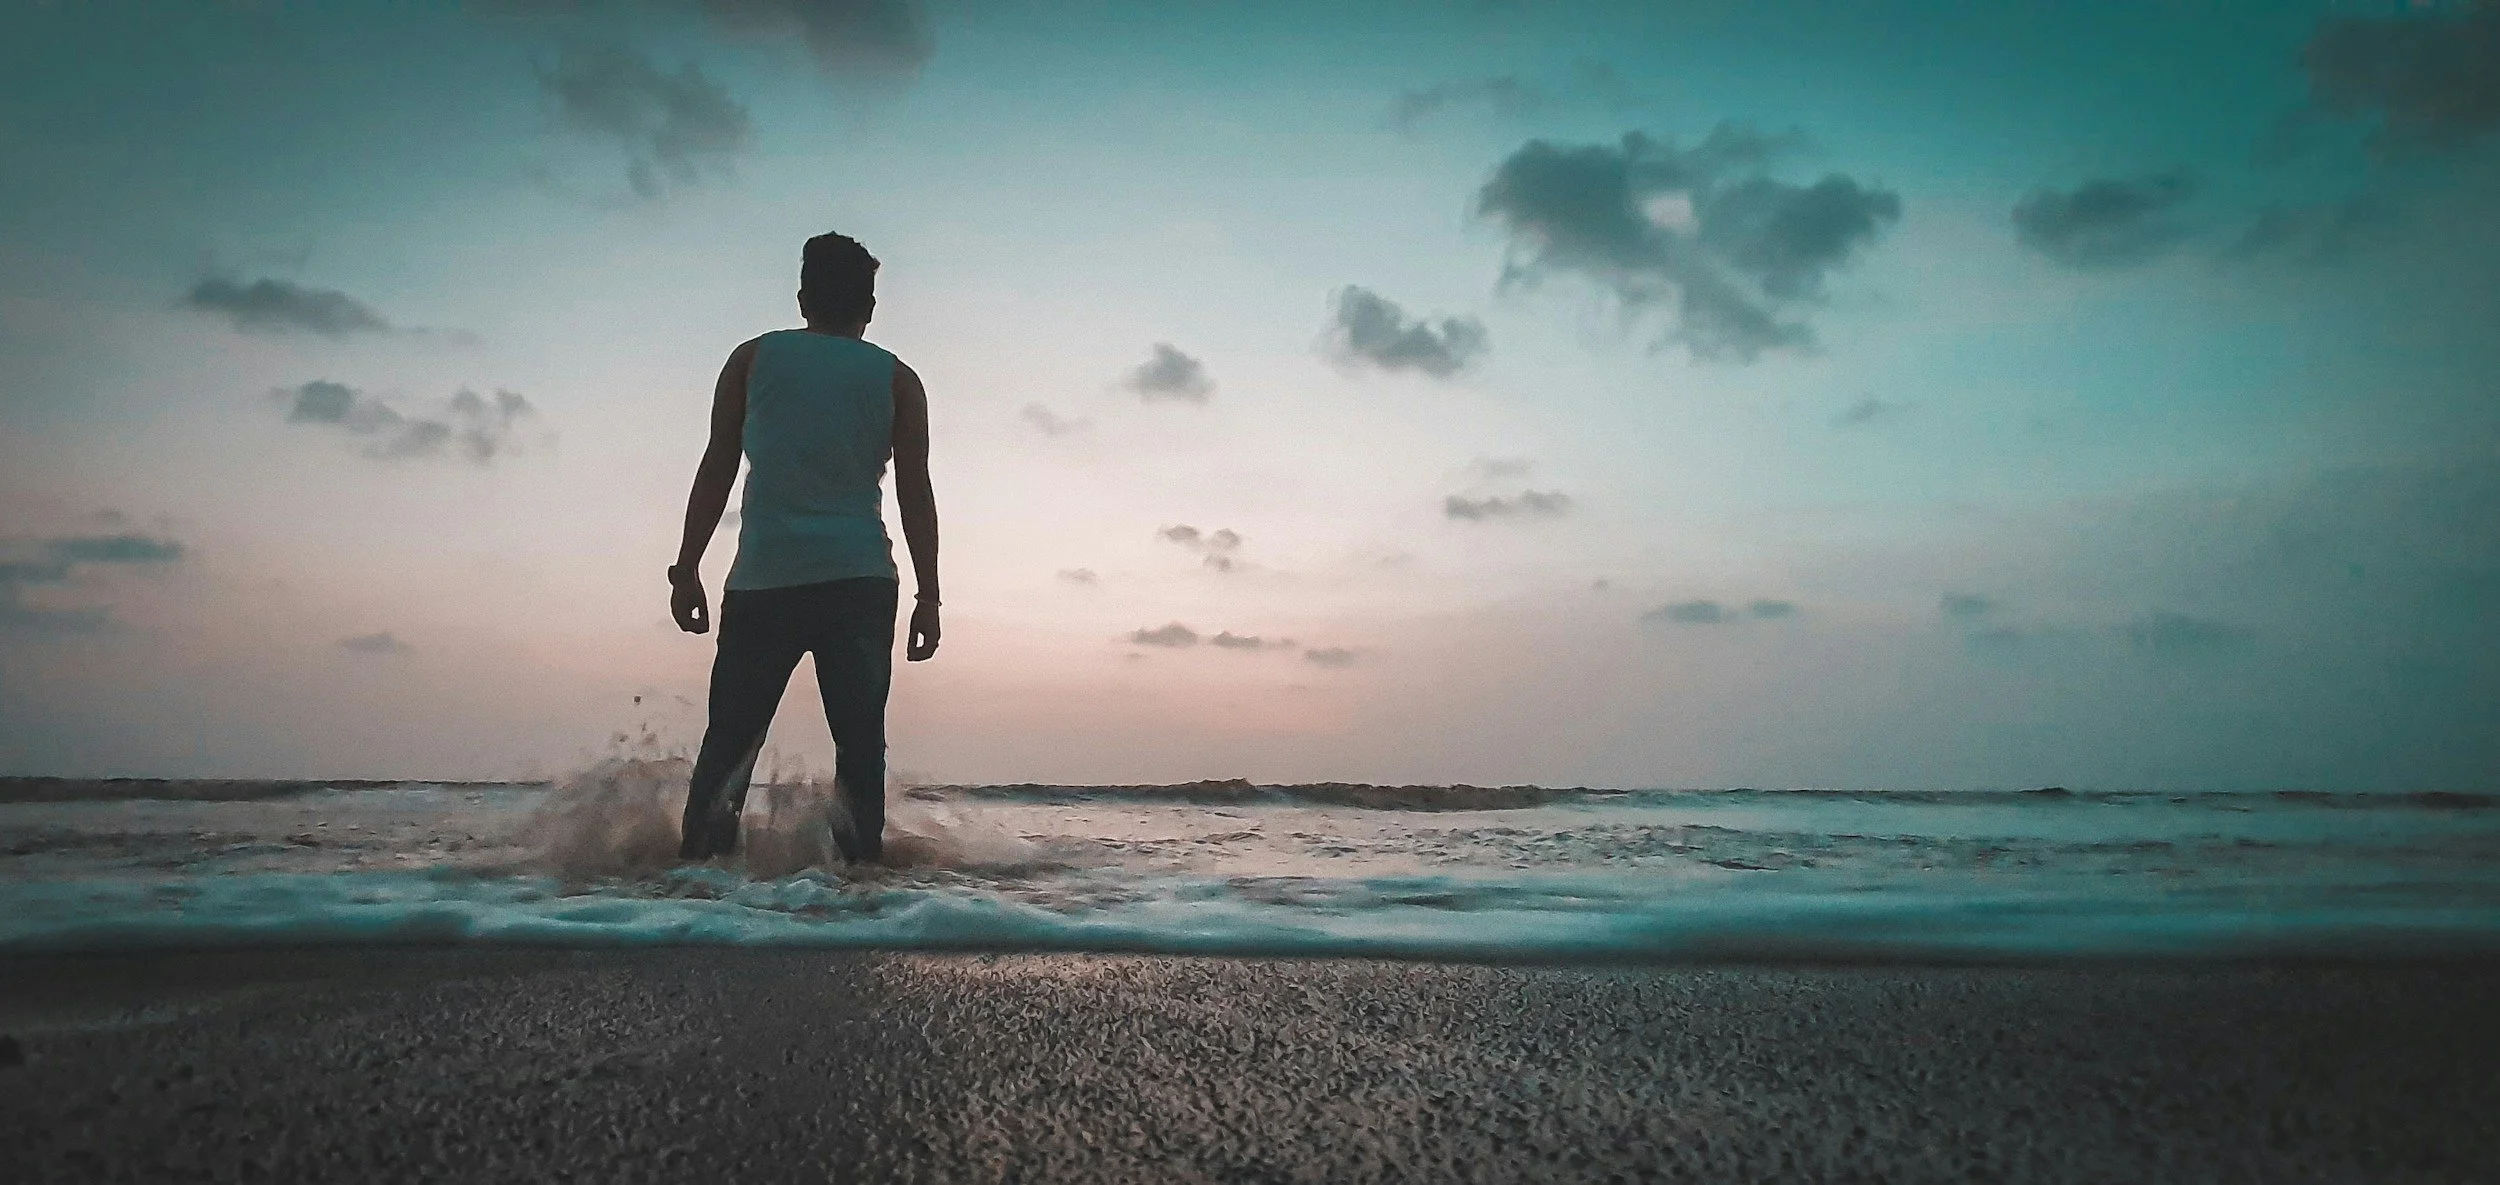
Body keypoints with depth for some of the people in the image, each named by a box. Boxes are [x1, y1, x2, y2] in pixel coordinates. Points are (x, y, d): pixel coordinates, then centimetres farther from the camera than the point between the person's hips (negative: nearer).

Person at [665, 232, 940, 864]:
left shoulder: (753, 358, 12)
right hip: (859, 578, 0)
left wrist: (687, 569, 9)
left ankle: (699, 857, -7)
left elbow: (716, 470, 7)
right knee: (859, 738, 2)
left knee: (731, 734, 5)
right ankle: (859, 859, -4)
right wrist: (928, 596, 6)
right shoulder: (897, 379, 10)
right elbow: (915, 494, 5)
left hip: (764, 579, 1)